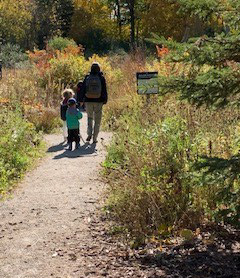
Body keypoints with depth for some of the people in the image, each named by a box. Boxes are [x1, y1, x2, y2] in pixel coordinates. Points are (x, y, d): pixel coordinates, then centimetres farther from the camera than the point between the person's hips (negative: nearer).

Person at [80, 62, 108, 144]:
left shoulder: (87, 77, -1)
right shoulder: (101, 78, -4)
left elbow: (83, 89, 2)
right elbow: (104, 91, -4)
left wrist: (81, 100, 9)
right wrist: (105, 100, 4)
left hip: (88, 101, 1)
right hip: (98, 102, -1)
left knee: (89, 117, 22)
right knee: (97, 120, 9)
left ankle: (89, 134, 4)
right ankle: (95, 138, 8)